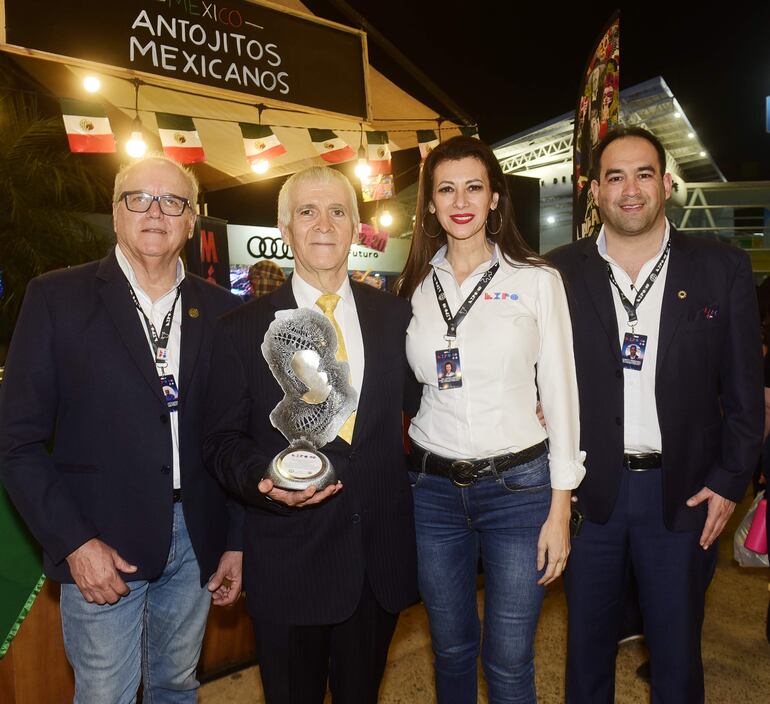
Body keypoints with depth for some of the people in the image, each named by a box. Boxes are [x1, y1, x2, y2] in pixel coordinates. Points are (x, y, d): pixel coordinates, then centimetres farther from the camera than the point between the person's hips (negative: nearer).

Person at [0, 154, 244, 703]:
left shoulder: (220, 309, 2)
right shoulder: (57, 298, -5)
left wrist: (235, 540, 4)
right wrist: (74, 541, -12)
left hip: (196, 544, 3)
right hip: (99, 548, -2)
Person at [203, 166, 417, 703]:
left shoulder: (396, 316, 1)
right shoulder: (243, 329, -5)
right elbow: (223, 439, -1)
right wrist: (263, 478, -20)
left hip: (382, 555, 2)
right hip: (288, 559, -1)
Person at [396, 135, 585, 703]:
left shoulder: (537, 280, -3)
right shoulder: (416, 287, 4)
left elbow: (560, 392, -4)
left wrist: (560, 508, -5)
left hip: (518, 486, -2)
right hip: (433, 487, 3)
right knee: (451, 649, 19)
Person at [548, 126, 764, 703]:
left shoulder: (723, 268, 0)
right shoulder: (561, 272, -1)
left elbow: (745, 388, 2)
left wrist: (730, 481, -3)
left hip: (684, 494, 0)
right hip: (588, 489, 0)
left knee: (676, 651, 17)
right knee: (588, 644, 17)